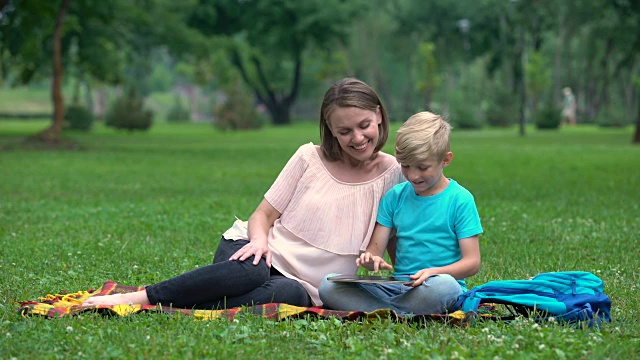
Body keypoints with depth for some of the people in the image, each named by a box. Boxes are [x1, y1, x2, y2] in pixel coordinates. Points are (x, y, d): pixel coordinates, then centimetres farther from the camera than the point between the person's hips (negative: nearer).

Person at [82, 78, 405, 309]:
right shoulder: (310, 158, 3)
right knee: (249, 271, -40)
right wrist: (260, 240, -17)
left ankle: (181, 306, -37)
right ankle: (133, 298, -33)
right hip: (261, 254, 0)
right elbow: (264, 214, 4)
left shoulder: (393, 175, 3)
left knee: (291, 295, -40)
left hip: (301, 284, 0)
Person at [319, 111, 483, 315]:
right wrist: (372, 260, -16)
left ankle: (381, 311, -22)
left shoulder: (460, 200, 0)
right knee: (328, 286, -18)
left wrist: (434, 272, -23)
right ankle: (404, 314, -28)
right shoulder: (395, 196, 13)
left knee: (443, 285, -42)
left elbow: (472, 262, -5)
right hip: (397, 286, 4)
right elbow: (375, 249, 10)